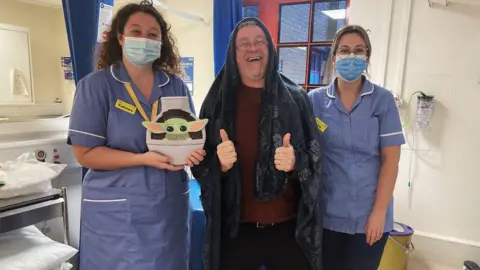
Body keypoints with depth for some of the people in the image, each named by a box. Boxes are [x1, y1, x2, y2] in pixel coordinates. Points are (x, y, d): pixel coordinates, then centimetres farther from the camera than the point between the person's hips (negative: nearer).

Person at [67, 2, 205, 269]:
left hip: (170, 205, 4)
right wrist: (144, 159, -22)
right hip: (116, 210, -3)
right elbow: (85, 153, -10)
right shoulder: (96, 85, -7)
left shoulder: (176, 86, 3)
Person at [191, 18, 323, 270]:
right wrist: (220, 164, -20)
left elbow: (315, 156, 2)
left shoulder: (295, 98, -1)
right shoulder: (218, 100, -1)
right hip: (235, 225, 0)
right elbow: (200, 163, 1)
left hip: (289, 224, 1)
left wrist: (295, 162, -19)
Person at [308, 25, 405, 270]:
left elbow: (390, 160, -5)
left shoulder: (383, 100, -4)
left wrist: (378, 212, -8)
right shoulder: (315, 100, -2)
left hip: (369, 216, 0)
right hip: (326, 214, 1)